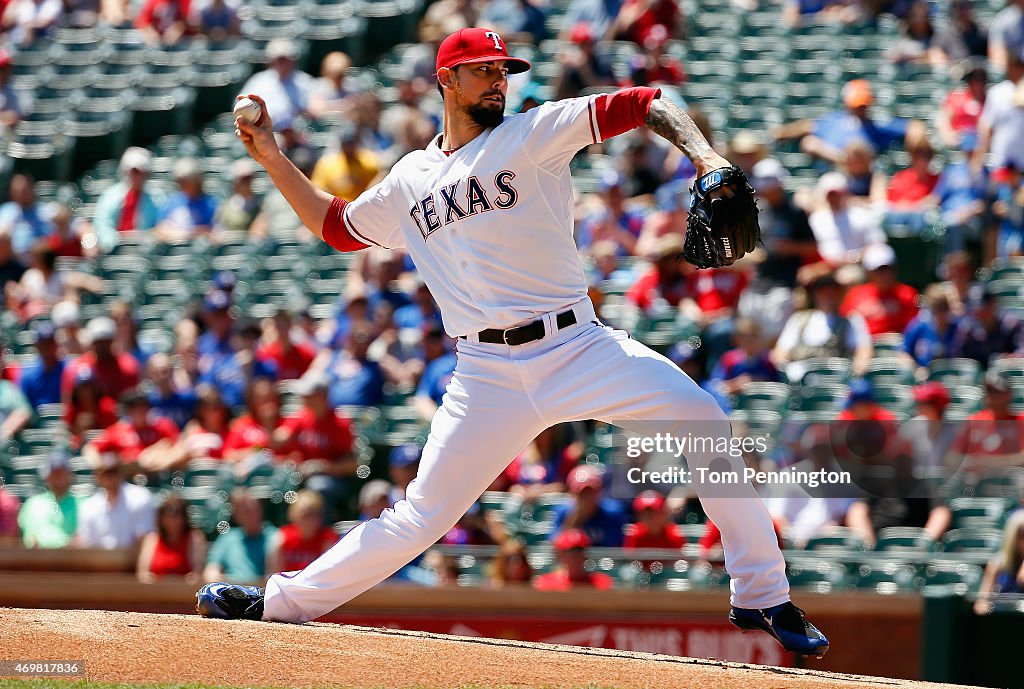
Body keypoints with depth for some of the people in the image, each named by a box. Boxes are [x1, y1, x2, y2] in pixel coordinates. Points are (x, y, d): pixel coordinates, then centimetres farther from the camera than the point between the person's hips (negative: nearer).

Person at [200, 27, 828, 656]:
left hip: (579, 346, -1)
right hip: (488, 378, 2)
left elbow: (644, 105, -3)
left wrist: (705, 158, -19)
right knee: (421, 517, -2)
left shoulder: (535, 132, 4)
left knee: (703, 421, -19)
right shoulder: (409, 181, 16)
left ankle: (763, 597, -10)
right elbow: (333, 224, 30)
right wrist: (271, 155, 23)